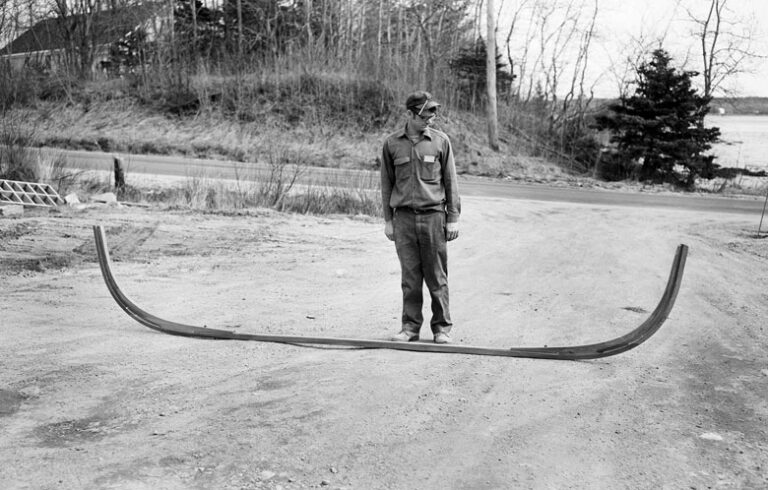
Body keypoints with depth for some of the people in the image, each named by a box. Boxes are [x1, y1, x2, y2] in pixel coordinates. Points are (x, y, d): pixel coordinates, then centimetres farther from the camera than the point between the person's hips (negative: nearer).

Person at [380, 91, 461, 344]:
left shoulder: (441, 141, 2)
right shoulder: (392, 143, 4)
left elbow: (450, 182, 5)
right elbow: (387, 183, 10)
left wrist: (453, 218, 2)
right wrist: (388, 220, 8)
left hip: (434, 215, -1)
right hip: (404, 217, 1)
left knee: (437, 277, 4)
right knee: (410, 277, 5)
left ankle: (442, 327, 15)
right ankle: (410, 326, 17)